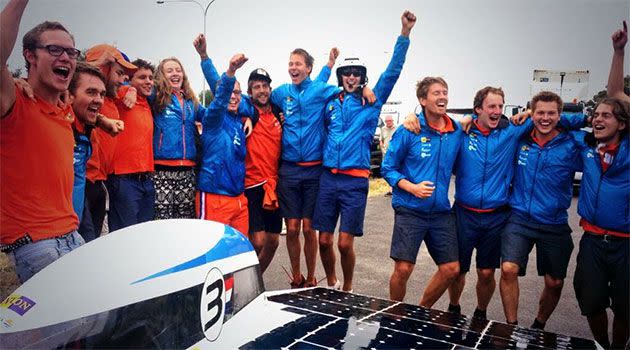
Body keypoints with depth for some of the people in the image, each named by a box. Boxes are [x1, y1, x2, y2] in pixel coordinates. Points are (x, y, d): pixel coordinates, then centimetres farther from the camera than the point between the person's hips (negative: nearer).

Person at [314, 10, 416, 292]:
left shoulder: (372, 101, 4)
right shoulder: (330, 102, 12)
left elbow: (392, 71, -5)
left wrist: (405, 33, -12)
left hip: (355, 181, -3)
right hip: (328, 177, 3)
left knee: (345, 244, -1)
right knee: (324, 240, 7)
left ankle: (347, 290, 23)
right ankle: (331, 285, 31)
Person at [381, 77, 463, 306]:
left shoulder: (457, 131, 5)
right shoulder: (408, 131, -8)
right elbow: (388, 169, -5)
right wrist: (412, 188, -18)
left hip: (441, 211, 5)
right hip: (410, 210, -4)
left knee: (451, 269, 5)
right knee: (403, 269, -6)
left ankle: (422, 311, 30)